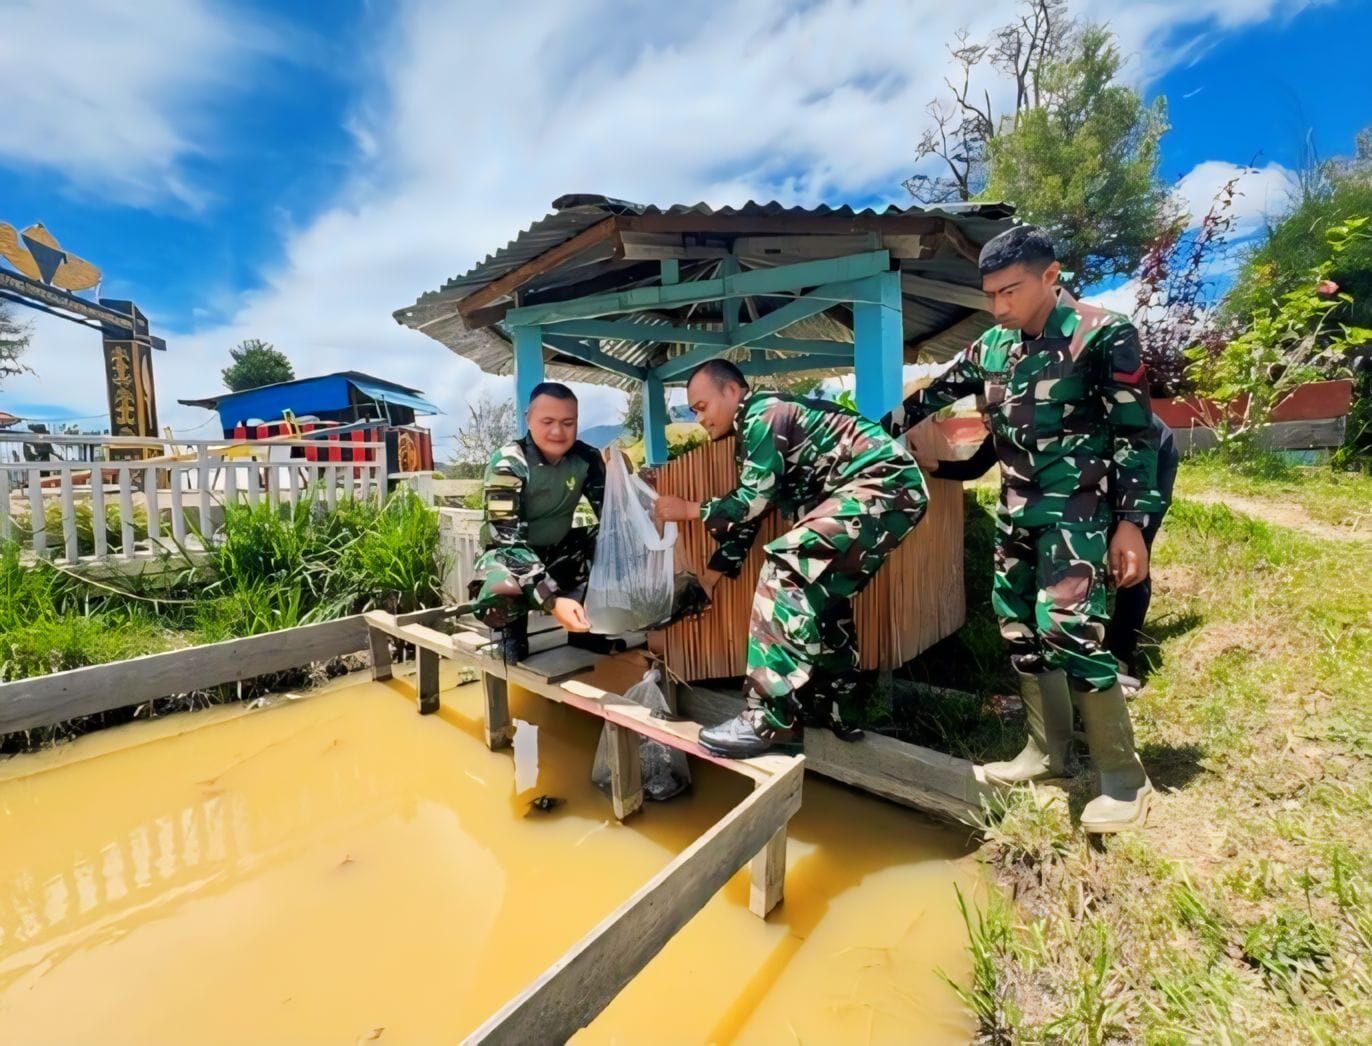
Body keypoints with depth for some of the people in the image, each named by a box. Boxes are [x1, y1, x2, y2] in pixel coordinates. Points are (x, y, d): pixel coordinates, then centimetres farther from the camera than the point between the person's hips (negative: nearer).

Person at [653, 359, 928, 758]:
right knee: (820, 594, 13)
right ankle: (834, 708, 24)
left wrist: (689, 510, -2)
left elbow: (753, 501, -15)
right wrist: (712, 572, 20)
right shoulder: (754, 427, 19)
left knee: (786, 570, -21)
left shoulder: (764, 414, -11)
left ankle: (770, 719, -17)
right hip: (885, 492, 11)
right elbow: (748, 509, 20)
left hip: (885, 485, -11)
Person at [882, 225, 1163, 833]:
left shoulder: (1102, 335, -6)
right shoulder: (991, 347, 9)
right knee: (1019, 629, 8)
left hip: (1077, 507, -6)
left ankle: (1124, 779, 3)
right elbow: (931, 396, 19)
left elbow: (1136, 433, -8)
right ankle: (1047, 752, 25)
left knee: (1066, 628, -15)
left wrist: (1131, 522, -14)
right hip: (1016, 510, 6)